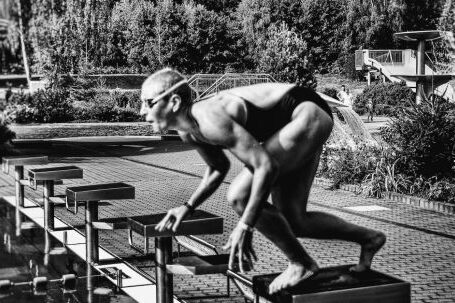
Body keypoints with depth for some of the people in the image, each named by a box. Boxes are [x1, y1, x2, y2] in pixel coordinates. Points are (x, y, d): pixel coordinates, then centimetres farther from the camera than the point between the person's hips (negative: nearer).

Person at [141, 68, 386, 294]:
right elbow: (218, 169, 17)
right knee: (292, 222, 11)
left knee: (239, 196, -18)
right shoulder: (188, 130, -1)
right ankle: (368, 238, 31)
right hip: (298, 128, 10)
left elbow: (266, 167, -31)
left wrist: (245, 227, -28)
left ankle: (301, 263, -1)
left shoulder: (210, 120, -31)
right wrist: (188, 207, 6)